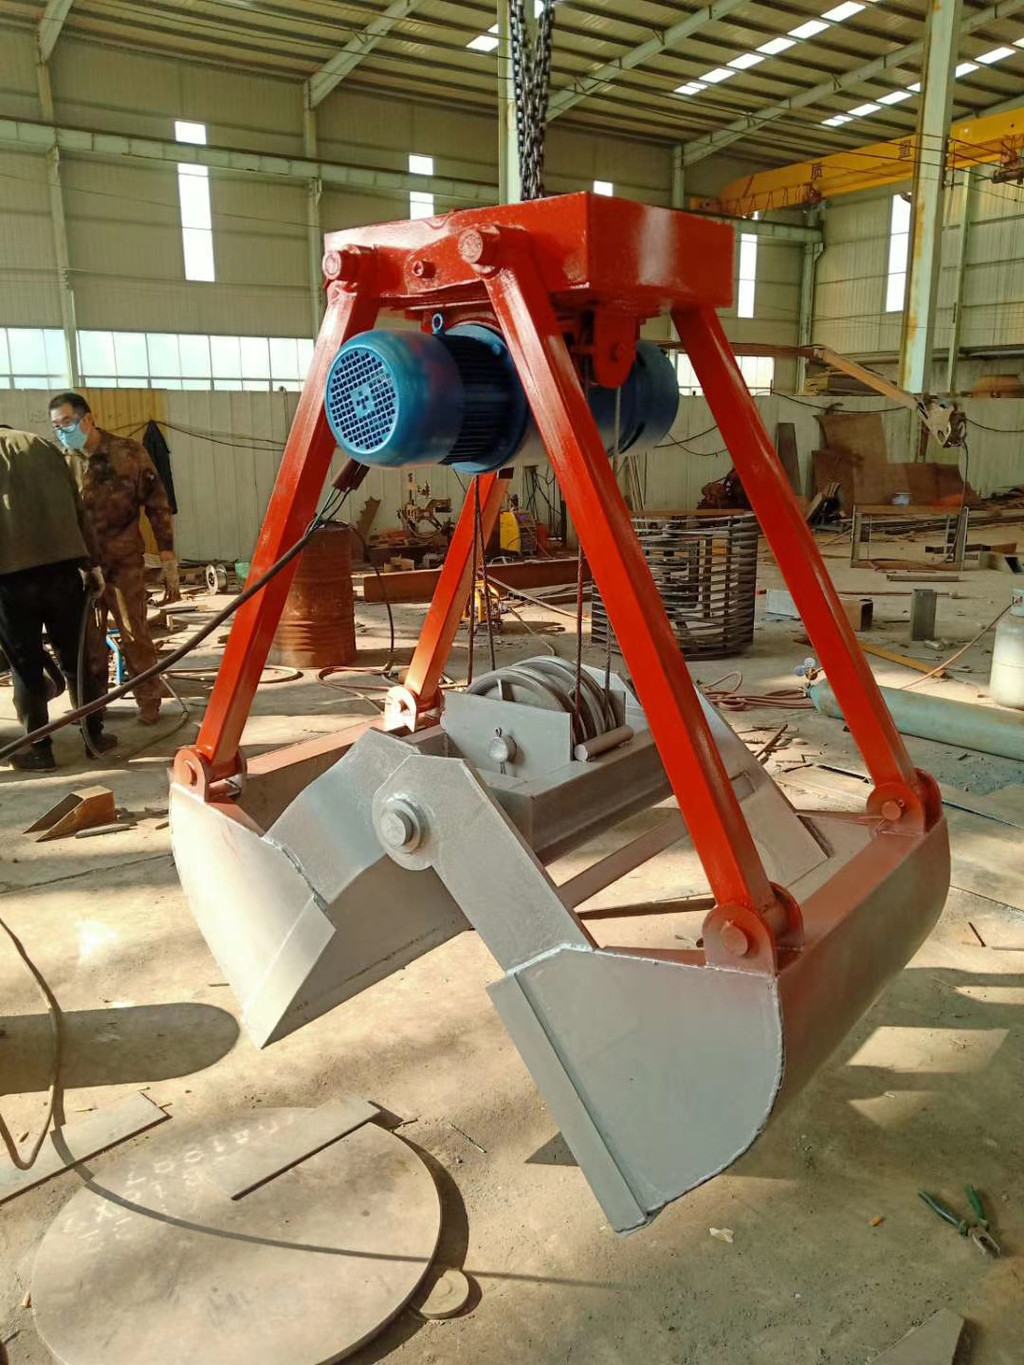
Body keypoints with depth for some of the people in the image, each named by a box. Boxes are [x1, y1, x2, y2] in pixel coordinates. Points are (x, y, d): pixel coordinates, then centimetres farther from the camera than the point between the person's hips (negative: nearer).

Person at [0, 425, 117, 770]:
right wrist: (91, 564, 19)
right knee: (74, 658, 13)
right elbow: (77, 510, 14)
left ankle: (39, 749, 14)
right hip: (62, 565, 2)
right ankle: (95, 736, 21)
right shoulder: (41, 446, 16)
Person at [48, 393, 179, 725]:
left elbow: (157, 506, -3)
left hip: (124, 563, -3)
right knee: (87, 640, 9)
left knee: (135, 636, 0)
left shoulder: (129, 453, -5)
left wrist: (168, 561, -6)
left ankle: (149, 703, 15)